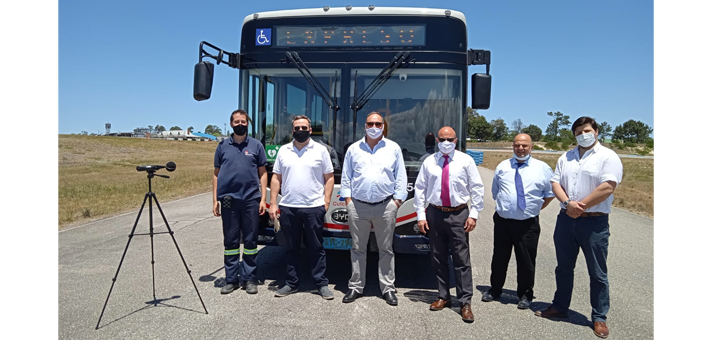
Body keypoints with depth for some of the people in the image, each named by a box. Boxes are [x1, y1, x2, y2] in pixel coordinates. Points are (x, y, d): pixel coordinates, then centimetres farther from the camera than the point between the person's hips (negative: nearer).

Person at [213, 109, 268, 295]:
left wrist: (263, 198, -2)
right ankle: (231, 279, 16)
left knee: (250, 241, 5)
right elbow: (217, 174, 10)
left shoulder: (256, 145, 6)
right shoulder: (223, 146, 8)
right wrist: (215, 200, 4)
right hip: (228, 199, 1)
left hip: (251, 199, -1)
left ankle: (250, 279, 14)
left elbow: (263, 173, 6)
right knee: (230, 241, 6)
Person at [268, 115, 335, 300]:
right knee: (291, 248, 12)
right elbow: (276, 178, 9)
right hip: (288, 208, 3)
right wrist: (273, 204, 2)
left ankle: (321, 283, 15)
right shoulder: (283, 151, 8)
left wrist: (326, 202, -6)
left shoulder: (320, 150, 2)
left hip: (314, 208, -2)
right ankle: (291, 283, 23)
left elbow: (329, 177, 2)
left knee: (316, 248, 6)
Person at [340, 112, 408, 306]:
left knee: (386, 249, 5)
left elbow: (401, 176, 7)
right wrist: (348, 198, 3)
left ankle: (388, 288, 14)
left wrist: (397, 199, 1)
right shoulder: (354, 149, 10)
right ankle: (356, 287, 17)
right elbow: (346, 176, 12)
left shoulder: (393, 148, 7)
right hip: (358, 206, 1)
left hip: (385, 206, -1)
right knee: (358, 248, 7)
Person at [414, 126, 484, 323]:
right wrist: (420, 216, 0)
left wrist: (473, 214, -5)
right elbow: (420, 189, 5)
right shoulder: (429, 162, 5)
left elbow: (477, 188, 1)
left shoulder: (466, 161, 1)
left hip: (459, 214, -2)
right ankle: (443, 297, 24)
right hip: (435, 214, 3)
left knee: (462, 260, -3)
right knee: (438, 259, 10)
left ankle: (465, 303, 4)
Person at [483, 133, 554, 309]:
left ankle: (525, 295, 27)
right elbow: (495, 192, 17)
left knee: (526, 261, 8)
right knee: (499, 259, 13)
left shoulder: (542, 168, 0)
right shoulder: (502, 166, 6)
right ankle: (495, 290, 30)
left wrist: (536, 208, 6)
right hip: (502, 221, 2)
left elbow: (551, 193, 9)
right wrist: (503, 206, 12)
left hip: (528, 224, -2)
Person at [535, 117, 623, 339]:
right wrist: (568, 203, -14)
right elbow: (555, 183, 5)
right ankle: (559, 307, 30)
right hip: (566, 220, 5)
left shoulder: (608, 157, -7)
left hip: (594, 222, -5)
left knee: (597, 273, 5)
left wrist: (580, 207, -15)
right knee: (564, 268, 15)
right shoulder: (566, 158, 10)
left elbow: (607, 188, -17)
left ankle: (599, 318, 18)